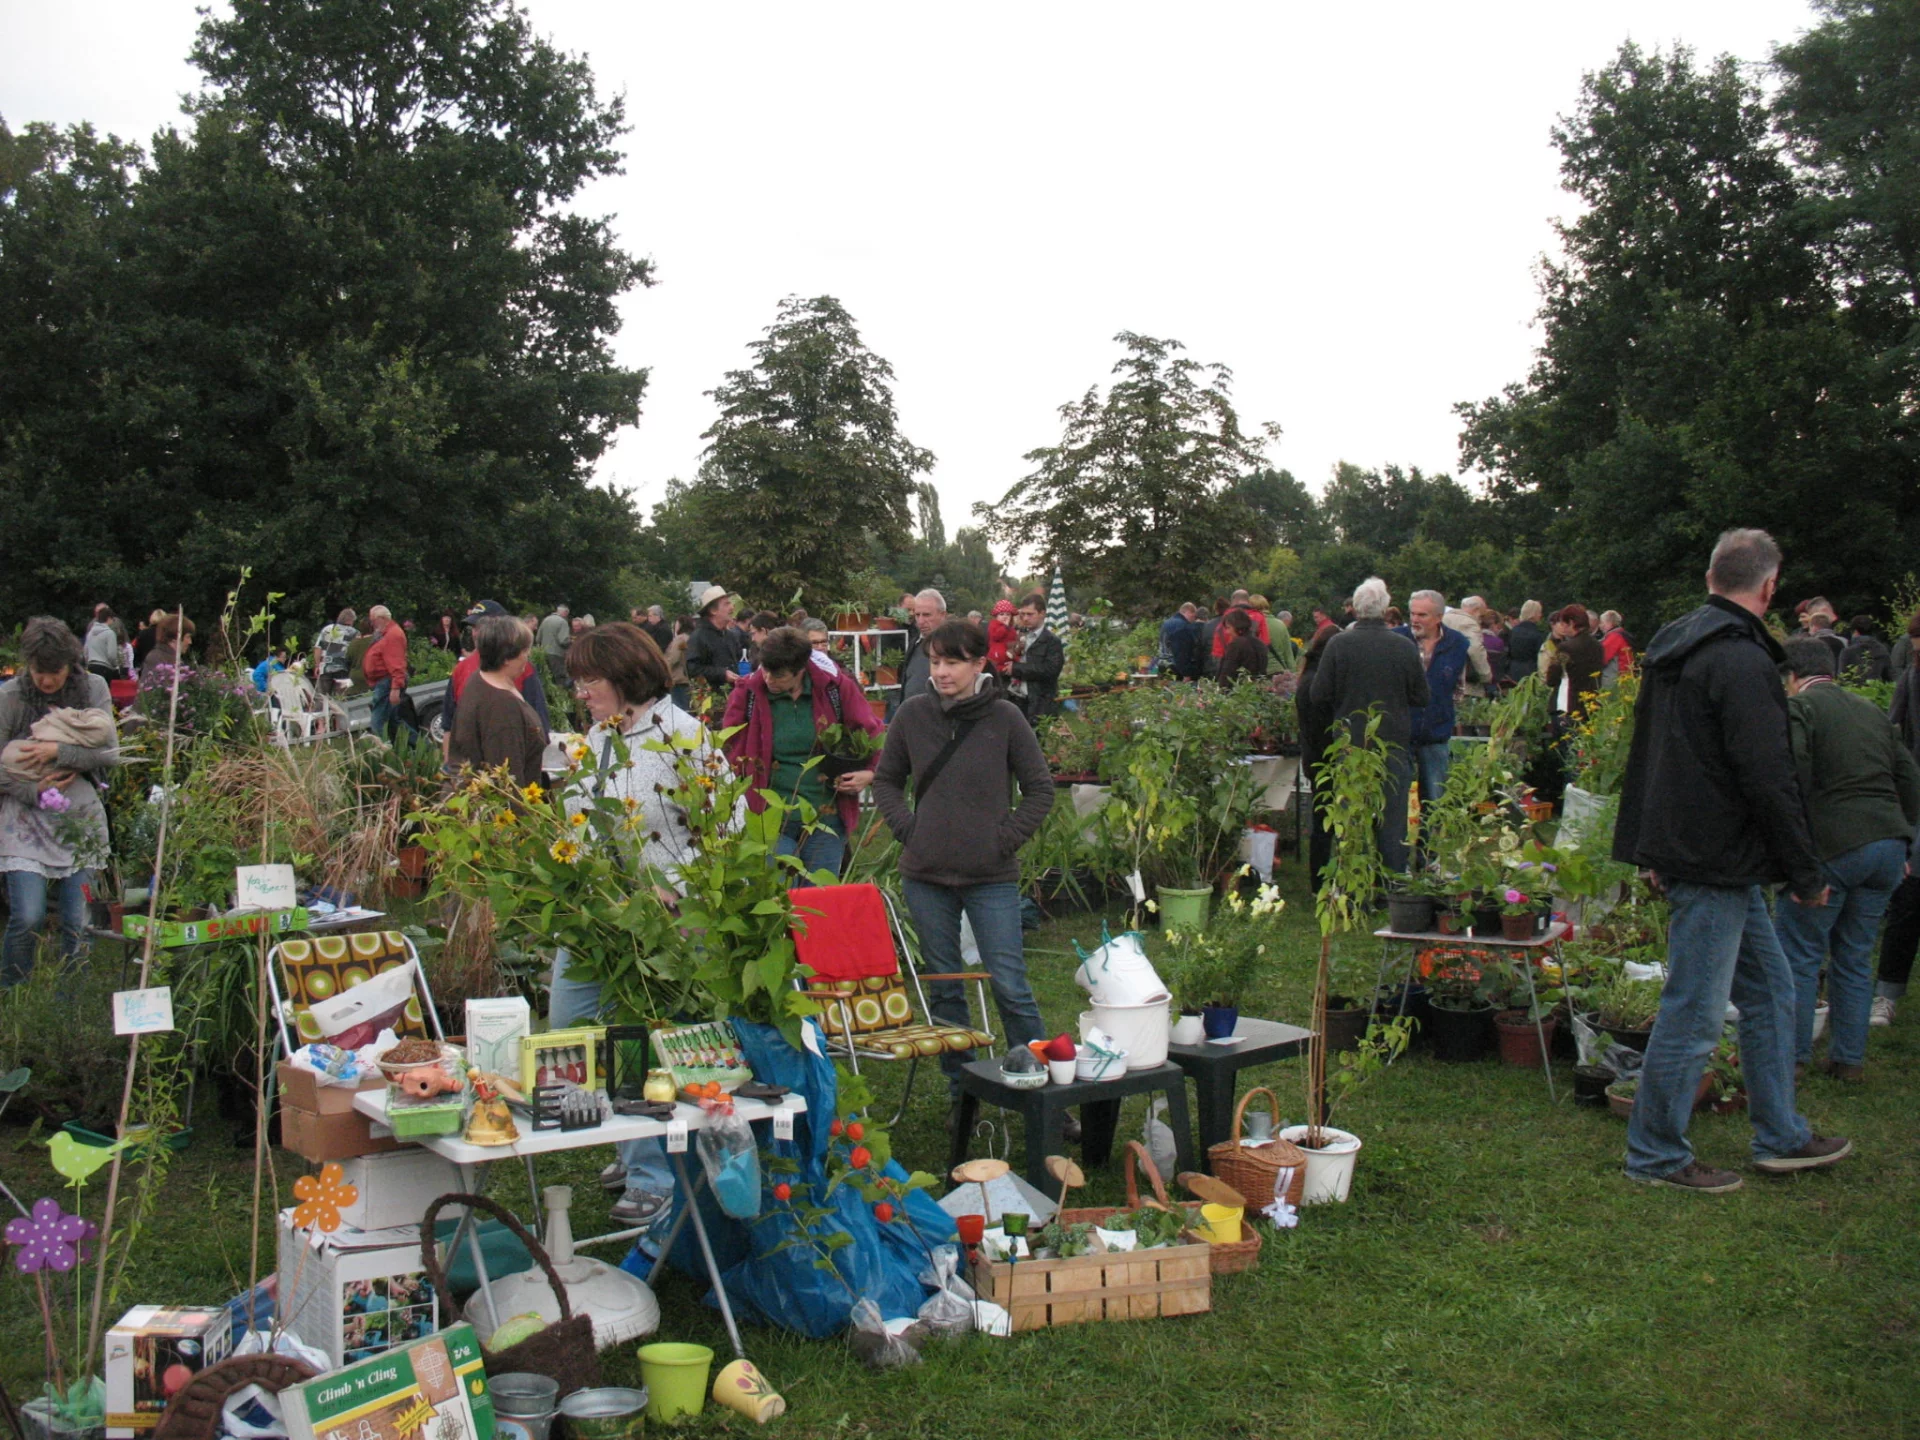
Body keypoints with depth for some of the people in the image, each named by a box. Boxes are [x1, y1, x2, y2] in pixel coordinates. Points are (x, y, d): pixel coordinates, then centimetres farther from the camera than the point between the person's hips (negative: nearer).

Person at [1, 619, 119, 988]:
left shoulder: (93, 688, 0)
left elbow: (111, 753, -6)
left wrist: (59, 752, -18)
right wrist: (34, 791, -13)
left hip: (79, 818, 2)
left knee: (76, 922, 2)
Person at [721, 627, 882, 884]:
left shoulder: (834, 687, -2)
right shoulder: (748, 694, -3)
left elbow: (871, 732, 9)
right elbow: (731, 750, 6)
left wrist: (870, 773, -5)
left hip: (826, 820, 1)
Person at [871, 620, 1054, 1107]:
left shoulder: (1004, 718, -5)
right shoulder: (913, 714, 0)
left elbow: (1040, 790, 2)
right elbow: (885, 780, 13)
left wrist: (1005, 839, -7)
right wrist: (907, 827, -1)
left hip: (992, 878, -3)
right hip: (925, 875, 3)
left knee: (1010, 986, -3)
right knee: (943, 988, 11)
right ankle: (960, 1090, 23)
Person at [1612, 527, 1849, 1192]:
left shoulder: (1672, 648, 11)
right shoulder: (1742, 662, -19)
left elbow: (1644, 756, 19)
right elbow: (1769, 781, -20)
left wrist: (1653, 850, 25)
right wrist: (1807, 874, -11)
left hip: (1682, 853, 10)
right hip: (1717, 867, -10)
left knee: (1770, 990, 19)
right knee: (1694, 1013, -1)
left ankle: (1781, 1137, 29)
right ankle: (1655, 1156, 9)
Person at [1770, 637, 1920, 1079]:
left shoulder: (1797, 708, -4)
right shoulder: (1872, 711, 18)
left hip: (1832, 847, -7)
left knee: (1798, 956, 4)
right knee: (1855, 957, 17)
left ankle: (1790, 1057, 9)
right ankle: (1849, 1058, 22)